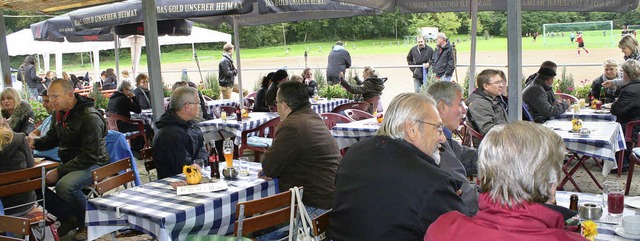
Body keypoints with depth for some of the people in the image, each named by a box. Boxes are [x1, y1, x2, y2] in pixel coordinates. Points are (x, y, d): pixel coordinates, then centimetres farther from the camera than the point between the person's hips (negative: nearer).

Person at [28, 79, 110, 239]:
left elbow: (89, 156, -25)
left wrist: (59, 171, -25)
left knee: (65, 186, -35)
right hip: (68, 164, 9)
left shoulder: (90, 118, -21)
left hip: (93, 165, -9)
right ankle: (70, 218, 5)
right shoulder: (59, 114, 7)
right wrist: (34, 142, -3)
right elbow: (51, 139, 20)